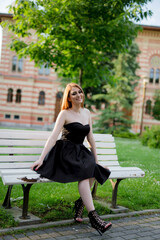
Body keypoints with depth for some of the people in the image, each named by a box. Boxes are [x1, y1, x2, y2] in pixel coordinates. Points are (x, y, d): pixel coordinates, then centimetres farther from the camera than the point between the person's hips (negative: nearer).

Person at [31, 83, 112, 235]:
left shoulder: (86, 113, 14)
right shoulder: (65, 114, -2)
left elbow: (90, 138, 19)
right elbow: (53, 137, -9)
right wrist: (41, 158, -17)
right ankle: (93, 217, -32)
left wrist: (95, 159, 18)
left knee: (93, 171, -26)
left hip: (80, 152, 6)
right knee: (84, 173, -31)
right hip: (65, 152, -5)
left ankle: (80, 203, -7)